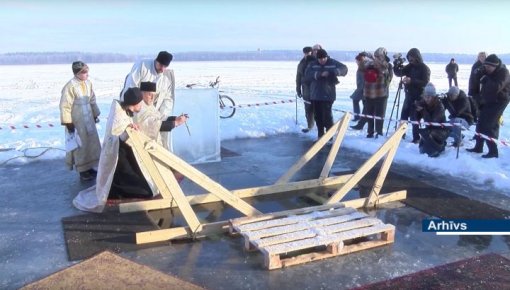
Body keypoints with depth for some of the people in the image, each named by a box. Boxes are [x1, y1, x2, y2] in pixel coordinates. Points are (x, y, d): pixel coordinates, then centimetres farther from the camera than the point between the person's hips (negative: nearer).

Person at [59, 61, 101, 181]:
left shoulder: (88, 83, 2)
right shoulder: (70, 86, -20)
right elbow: (65, 106, -18)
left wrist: (95, 114, 17)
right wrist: (68, 123, -17)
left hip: (88, 119, 7)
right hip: (77, 121, -7)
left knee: (91, 143, 14)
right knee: (80, 145, 2)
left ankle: (89, 167, 29)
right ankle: (82, 171, 14)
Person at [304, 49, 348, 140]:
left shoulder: (333, 63, 0)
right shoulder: (313, 64, 2)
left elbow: (344, 68, -6)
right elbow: (307, 75, -11)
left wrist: (334, 72, -26)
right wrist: (319, 74, -24)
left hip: (328, 94, -3)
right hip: (315, 94, 3)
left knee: (327, 115, -11)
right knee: (318, 116, 10)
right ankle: (320, 135, 23)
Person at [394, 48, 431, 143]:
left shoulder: (424, 68, -9)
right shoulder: (409, 66, 7)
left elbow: (425, 83, -19)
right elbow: (398, 73, 2)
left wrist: (411, 81, -31)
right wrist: (396, 65, -17)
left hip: (418, 97, -5)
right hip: (409, 95, 5)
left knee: (414, 118, -4)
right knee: (403, 116, 9)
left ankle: (416, 138, 5)